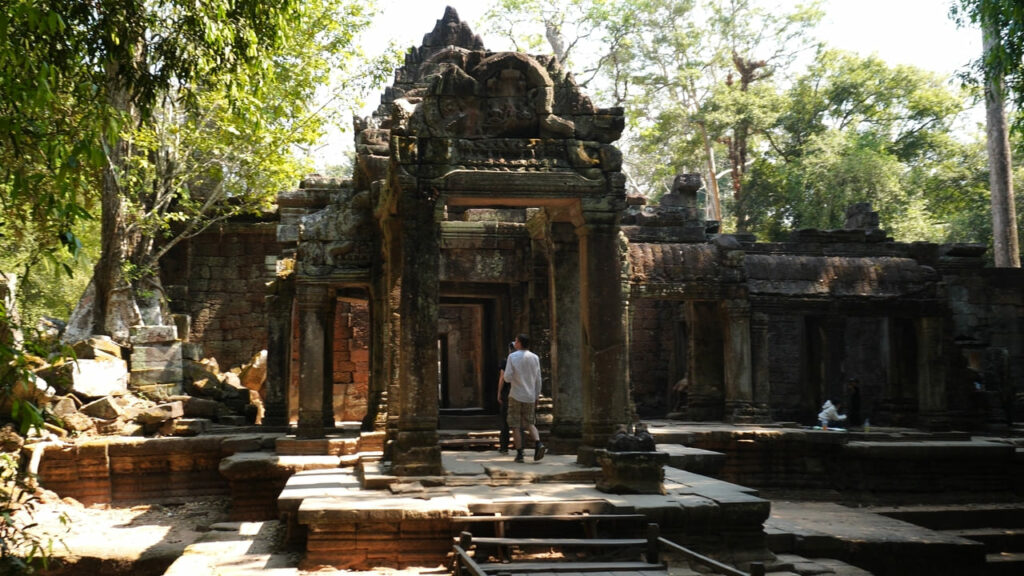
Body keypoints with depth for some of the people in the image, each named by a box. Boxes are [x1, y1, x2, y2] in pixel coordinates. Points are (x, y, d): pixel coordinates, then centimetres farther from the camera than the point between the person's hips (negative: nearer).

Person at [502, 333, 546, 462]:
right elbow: (538, 379, 6)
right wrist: (537, 396, 13)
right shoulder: (535, 358, 5)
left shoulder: (512, 357, -7)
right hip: (530, 396, 4)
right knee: (530, 423, 13)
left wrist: (507, 377, 10)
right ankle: (538, 444, -11)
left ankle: (519, 453, 1)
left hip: (516, 395, -3)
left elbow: (507, 377, -13)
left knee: (516, 426, 4)